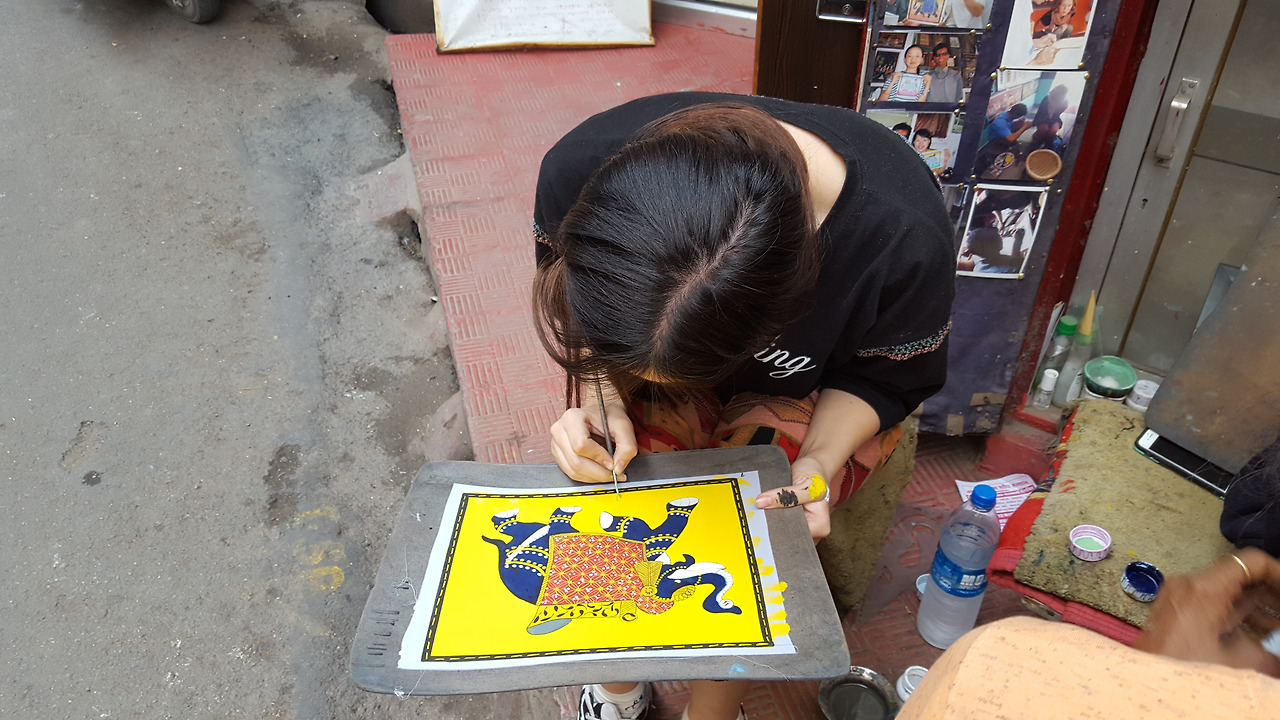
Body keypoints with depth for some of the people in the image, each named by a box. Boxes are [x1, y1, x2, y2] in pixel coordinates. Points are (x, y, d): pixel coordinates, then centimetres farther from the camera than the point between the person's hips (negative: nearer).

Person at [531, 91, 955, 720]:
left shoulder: (903, 240, -37)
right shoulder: (579, 165, -32)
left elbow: (882, 379, -13)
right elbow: (579, 318, -9)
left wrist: (818, 462, -28)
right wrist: (600, 400, -25)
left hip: (813, 393, -1)